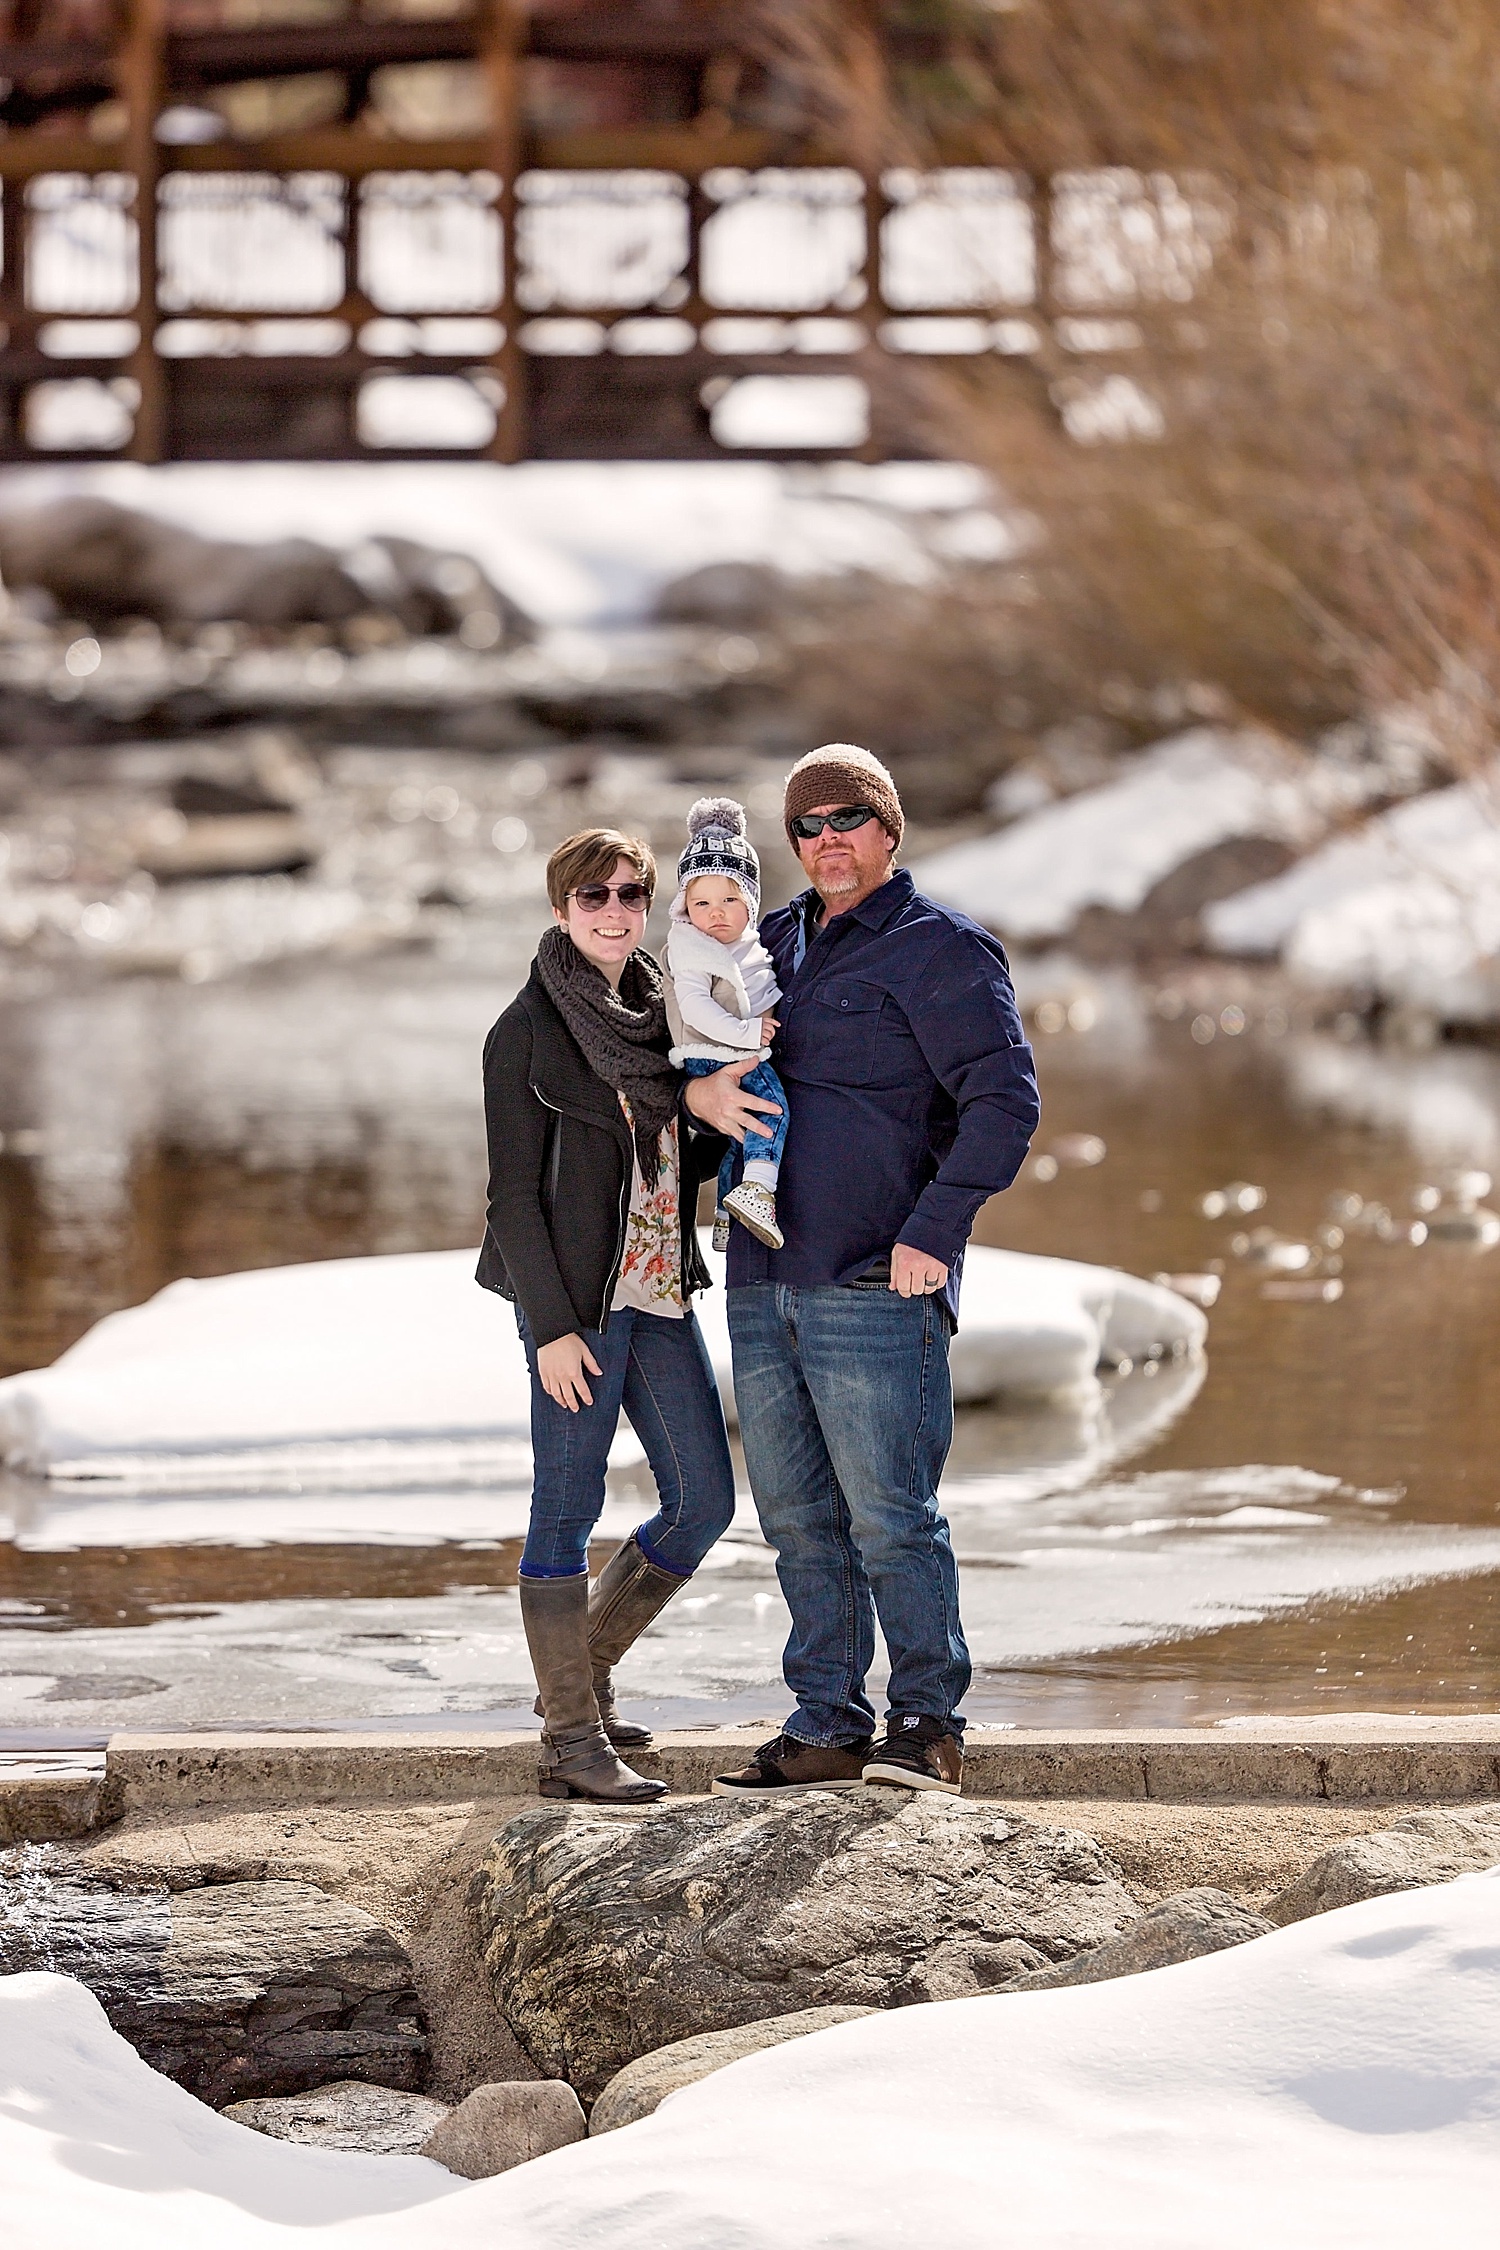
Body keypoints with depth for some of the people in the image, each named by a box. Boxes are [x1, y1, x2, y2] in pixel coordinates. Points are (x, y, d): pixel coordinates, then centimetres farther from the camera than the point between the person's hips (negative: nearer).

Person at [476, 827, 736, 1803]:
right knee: (567, 1508, -3)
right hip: (576, 1293, -7)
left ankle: (584, 1673, 24)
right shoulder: (530, 1029, -6)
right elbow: (515, 1192, -9)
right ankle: (573, 1739, 1)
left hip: (659, 1288, 7)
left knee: (704, 1499, 6)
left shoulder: (660, 1009, 12)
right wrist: (551, 1325, -15)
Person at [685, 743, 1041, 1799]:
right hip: (763, 1281, 7)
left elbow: (1005, 1096, -13)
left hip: (876, 1286, -7)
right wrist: (696, 1088, -2)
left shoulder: (941, 949, -4)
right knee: (799, 1521, 9)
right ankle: (827, 1728, 15)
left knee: (891, 1518, -7)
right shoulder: (772, 943, 18)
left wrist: (935, 1233, -20)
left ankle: (929, 1723, 1)